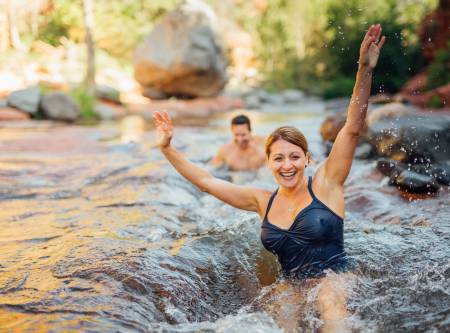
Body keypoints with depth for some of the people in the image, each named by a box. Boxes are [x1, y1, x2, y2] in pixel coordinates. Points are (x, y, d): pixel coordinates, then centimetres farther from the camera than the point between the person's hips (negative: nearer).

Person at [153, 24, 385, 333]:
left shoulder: (325, 184, -4)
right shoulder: (263, 200, 8)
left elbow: (353, 127, -15)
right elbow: (206, 181, 14)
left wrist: (365, 71, -26)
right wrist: (167, 148, 11)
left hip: (336, 280, -4)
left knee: (329, 299, -38)